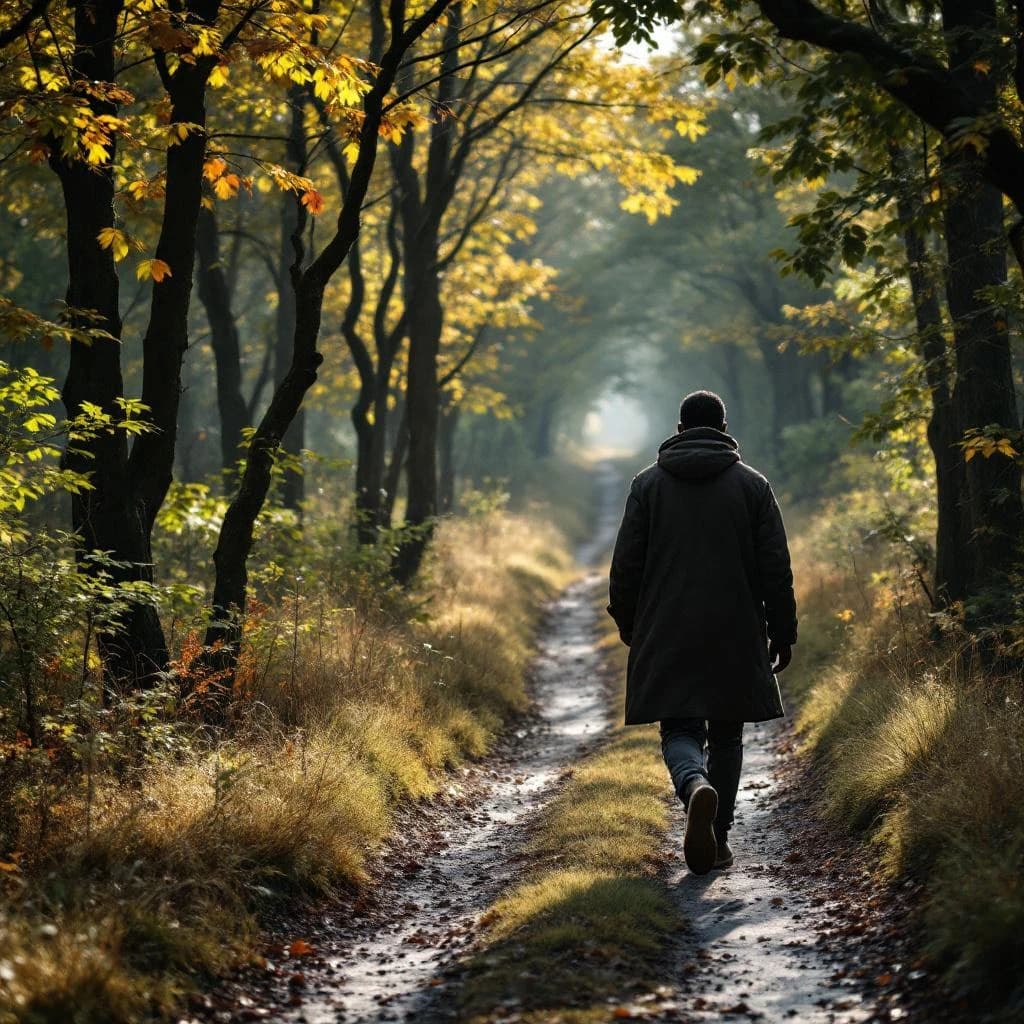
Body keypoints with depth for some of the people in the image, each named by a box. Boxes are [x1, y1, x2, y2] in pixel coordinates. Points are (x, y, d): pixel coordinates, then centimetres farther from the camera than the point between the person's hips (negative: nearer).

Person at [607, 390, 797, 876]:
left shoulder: (648, 483, 3)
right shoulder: (752, 484, 2)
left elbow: (626, 563, 2)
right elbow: (776, 568, 0)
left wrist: (627, 622, 16)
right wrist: (782, 632, 7)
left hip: (667, 636, 0)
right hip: (736, 636, 0)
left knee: (679, 729, 5)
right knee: (726, 735, 11)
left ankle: (696, 786, -27)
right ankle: (718, 839, 12)